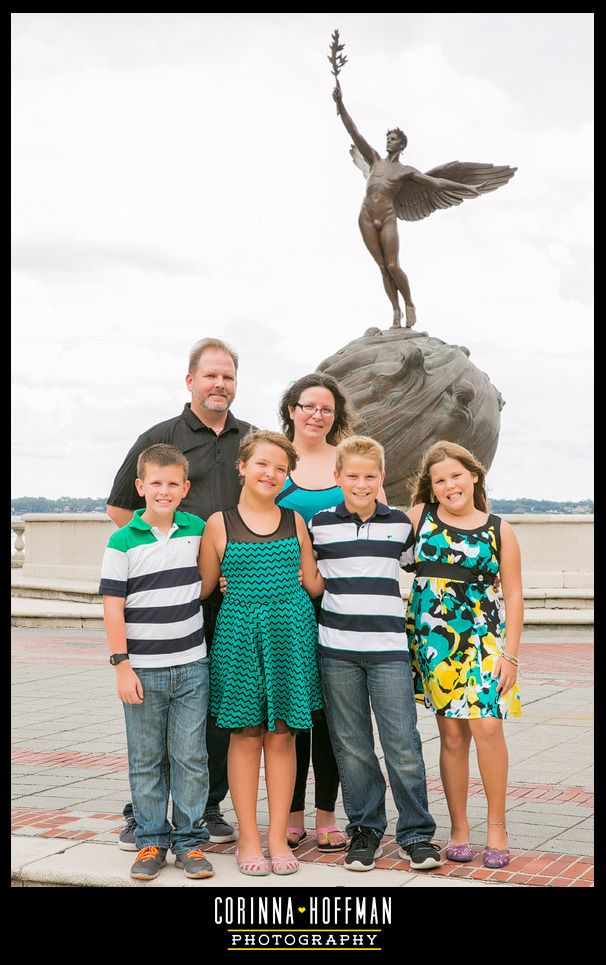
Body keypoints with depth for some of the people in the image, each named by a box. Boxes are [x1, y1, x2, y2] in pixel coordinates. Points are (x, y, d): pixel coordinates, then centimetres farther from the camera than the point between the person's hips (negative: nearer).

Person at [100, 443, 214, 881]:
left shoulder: (198, 530, 4)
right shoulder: (123, 542, -5)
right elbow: (113, 607, -6)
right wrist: (122, 666, -10)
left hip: (191, 667, 2)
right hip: (143, 670, -2)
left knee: (191, 757, 3)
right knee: (146, 761, 6)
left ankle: (190, 840, 14)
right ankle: (151, 841, 17)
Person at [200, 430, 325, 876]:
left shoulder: (295, 521, 8)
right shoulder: (220, 523, 1)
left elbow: (314, 585, 11)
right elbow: (204, 587, 3)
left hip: (291, 633, 2)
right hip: (239, 634, -2)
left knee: (282, 734, 4)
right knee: (246, 734, 2)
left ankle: (278, 838, 12)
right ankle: (248, 839, 11)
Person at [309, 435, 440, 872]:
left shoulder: (400, 523, 7)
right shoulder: (319, 524, 4)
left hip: (389, 647, 0)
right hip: (337, 649, 0)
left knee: (403, 744, -4)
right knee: (352, 746, 6)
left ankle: (416, 834, 8)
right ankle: (365, 830, 18)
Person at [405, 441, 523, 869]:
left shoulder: (498, 530, 5)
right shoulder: (419, 517, 6)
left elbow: (514, 595, 6)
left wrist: (510, 653, 1)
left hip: (482, 635, -1)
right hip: (433, 637, 1)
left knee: (487, 726, -14)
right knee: (452, 734, 3)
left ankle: (497, 826, 0)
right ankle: (459, 829, 15)